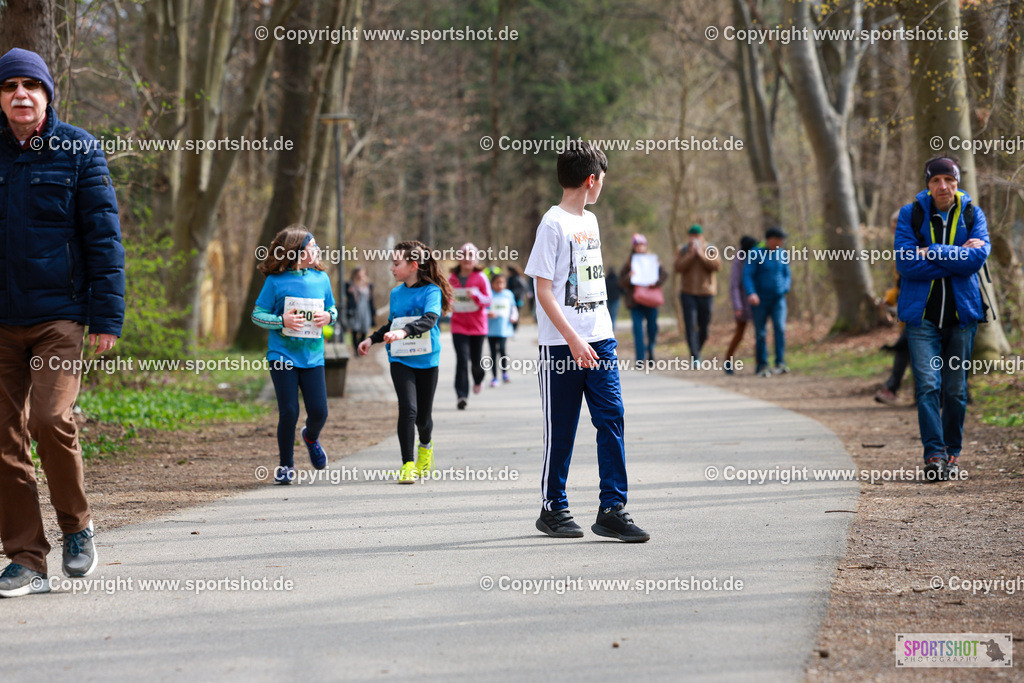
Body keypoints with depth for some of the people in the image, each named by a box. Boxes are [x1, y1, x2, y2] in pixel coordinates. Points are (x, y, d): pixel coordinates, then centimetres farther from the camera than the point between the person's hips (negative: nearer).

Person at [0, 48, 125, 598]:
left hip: (59, 314, -3)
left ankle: (77, 526, 7)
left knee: (52, 419, -18)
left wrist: (106, 317, -6)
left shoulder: (78, 152, 2)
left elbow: (103, 237, 0)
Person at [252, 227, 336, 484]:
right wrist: (282, 321, -17)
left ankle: (311, 437, 35)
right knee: (289, 412, -6)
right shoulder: (276, 281, -4)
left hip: (312, 356, 3)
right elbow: (257, 315, -2)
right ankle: (285, 465, 14)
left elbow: (332, 309, 18)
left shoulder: (321, 278, 7)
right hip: (283, 355, -3)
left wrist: (328, 316, -5)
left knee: (319, 412, -2)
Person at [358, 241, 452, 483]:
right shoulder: (396, 293, 9)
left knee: (423, 415, 8)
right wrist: (371, 339, 16)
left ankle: (425, 446, 42)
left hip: (427, 360, -2)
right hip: (400, 359, 2)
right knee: (408, 408, -17)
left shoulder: (431, 291, -7)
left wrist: (404, 331, -40)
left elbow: (429, 319, -26)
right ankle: (407, 464, -14)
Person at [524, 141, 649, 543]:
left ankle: (612, 509, -3)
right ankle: (553, 510, 14)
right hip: (561, 345, -7)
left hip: (599, 340, 7)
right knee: (560, 430, 2)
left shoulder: (590, 221, 16)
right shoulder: (553, 224, -9)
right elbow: (543, 291, -13)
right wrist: (573, 340, -19)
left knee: (611, 418, -3)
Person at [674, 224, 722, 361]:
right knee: (690, 325, -12)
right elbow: (678, 268, -8)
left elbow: (717, 266, -13)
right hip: (688, 293, 0)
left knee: (704, 326, 6)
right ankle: (695, 356, -13)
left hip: (706, 293, 1)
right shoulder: (683, 251, 5)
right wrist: (691, 255, -17)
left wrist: (702, 255, -19)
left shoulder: (711, 250, 2)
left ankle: (697, 349, 30)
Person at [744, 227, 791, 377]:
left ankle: (780, 364, -17)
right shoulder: (755, 254, -7)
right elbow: (747, 276, -14)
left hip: (778, 299, 3)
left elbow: (787, 275, 18)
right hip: (760, 300, -3)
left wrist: (785, 289, -2)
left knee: (780, 328, -16)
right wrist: (751, 293, -29)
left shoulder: (782, 254, 7)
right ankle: (762, 366, 7)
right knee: (761, 333, -1)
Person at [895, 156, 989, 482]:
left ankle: (953, 453, 20)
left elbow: (979, 256, -12)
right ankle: (934, 455, -11)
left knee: (956, 389, 6)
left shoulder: (972, 214, 5)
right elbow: (905, 263, -11)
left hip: (962, 312, 1)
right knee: (928, 384, -12)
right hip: (922, 313, -1)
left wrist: (932, 253, -14)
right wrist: (957, 258, -11)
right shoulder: (910, 214, 1)